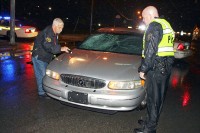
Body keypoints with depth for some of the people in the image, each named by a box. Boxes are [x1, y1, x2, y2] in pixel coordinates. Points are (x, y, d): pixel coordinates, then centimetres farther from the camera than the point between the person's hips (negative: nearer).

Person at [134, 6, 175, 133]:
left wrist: (143, 69, -15)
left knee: (153, 98, -1)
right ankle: (151, 121, 32)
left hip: (156, 68, -10)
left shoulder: (154, 26, -12)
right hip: (166, 67, 10)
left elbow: (150, 51, -20)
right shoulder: (166, 25, 19)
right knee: (158, 97, 17)